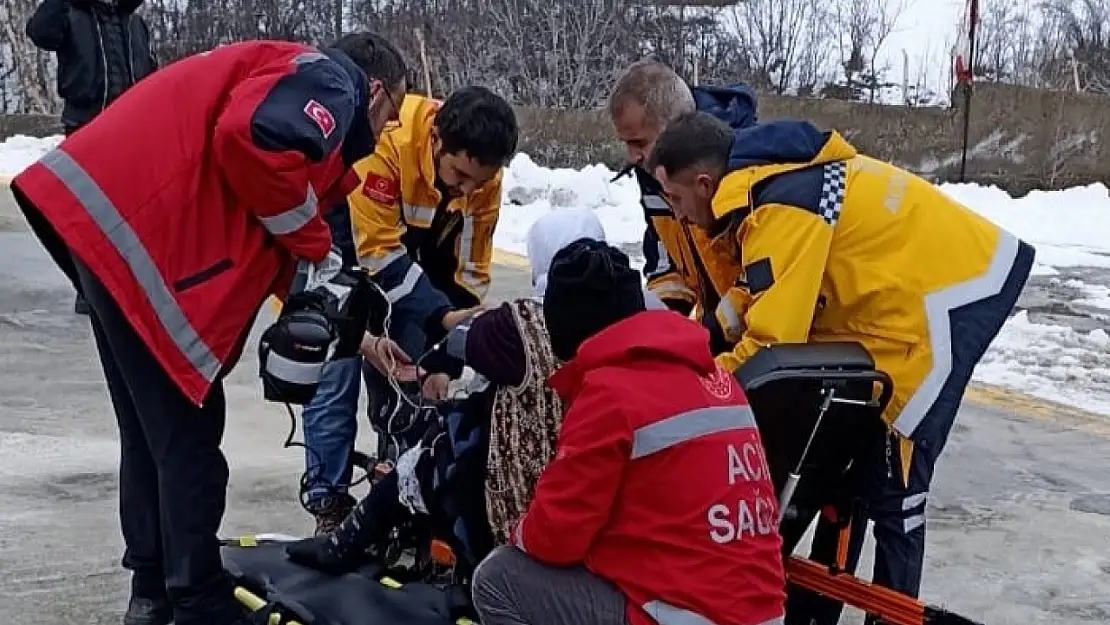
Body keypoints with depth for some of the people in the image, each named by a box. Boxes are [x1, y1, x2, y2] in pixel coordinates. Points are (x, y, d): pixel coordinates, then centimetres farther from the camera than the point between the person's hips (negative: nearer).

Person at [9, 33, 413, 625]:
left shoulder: (304, 93, 28)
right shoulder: (330, 84, -1)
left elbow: (269, 242, 25)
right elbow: (251, 139, -24)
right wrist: (311, 239, -9)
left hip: (106, 217, 10)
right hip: (139, 233, -10)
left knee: (152, 432, 18)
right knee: (187, 437, -2)